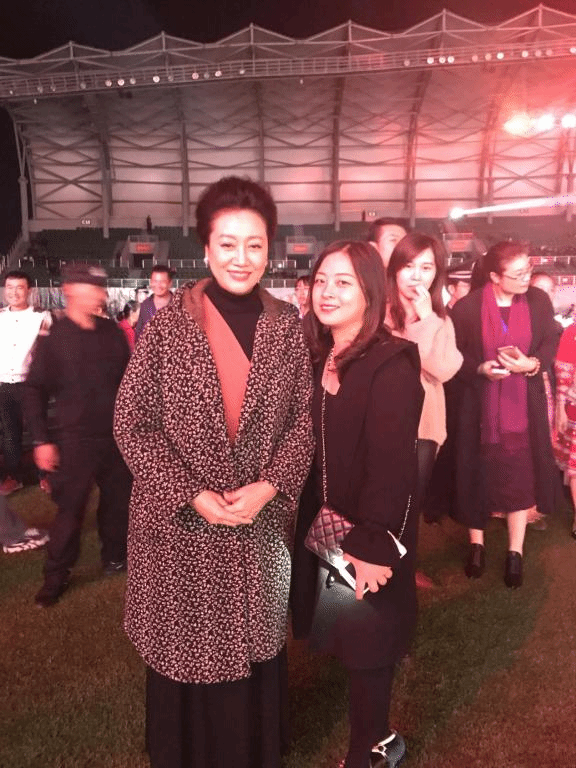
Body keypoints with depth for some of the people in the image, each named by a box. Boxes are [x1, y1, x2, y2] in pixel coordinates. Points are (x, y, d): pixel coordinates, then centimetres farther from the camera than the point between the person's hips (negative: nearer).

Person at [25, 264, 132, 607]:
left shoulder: (112, 332, 4)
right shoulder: (53, 338, -5)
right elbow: (36, 392, -3)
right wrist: (42, 440, -6)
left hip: (117, 435, 4)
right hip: (75, 438, -3)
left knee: (119, 501, 13)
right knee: (70, 509, 3)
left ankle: (116, 557, 35)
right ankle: (56, 576, 21)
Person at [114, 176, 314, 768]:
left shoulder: (287, 327, -1)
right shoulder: (168, 325, -8)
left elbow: (302, 420, 0)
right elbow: (131, 423, -8)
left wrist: (267, 487, -14)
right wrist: (194, 494, -15)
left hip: (260, 523, 2)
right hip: (180, 522, -2)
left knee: (254, 646, 19)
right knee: (185, 649, 14)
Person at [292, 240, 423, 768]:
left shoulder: (392, 365, -19)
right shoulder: (317, 358, 4)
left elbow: (391, 465, -23)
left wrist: (373, 546, -24)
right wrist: (314, 525, 4)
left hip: (368, 537, -7)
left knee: (366, 648, 11)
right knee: (348, 641, 21)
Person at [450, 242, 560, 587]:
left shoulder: (539, 301, -4)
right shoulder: (467, 307, -13)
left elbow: (551, 343, 3)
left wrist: (532, 364, -17)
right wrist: (480, 369, -23)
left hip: (524, 405, 2)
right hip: (480, 405, -1)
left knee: (522, 474, 6)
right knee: (478, 472, 10)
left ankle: (516, 552, 23)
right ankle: (477, 544, 29)